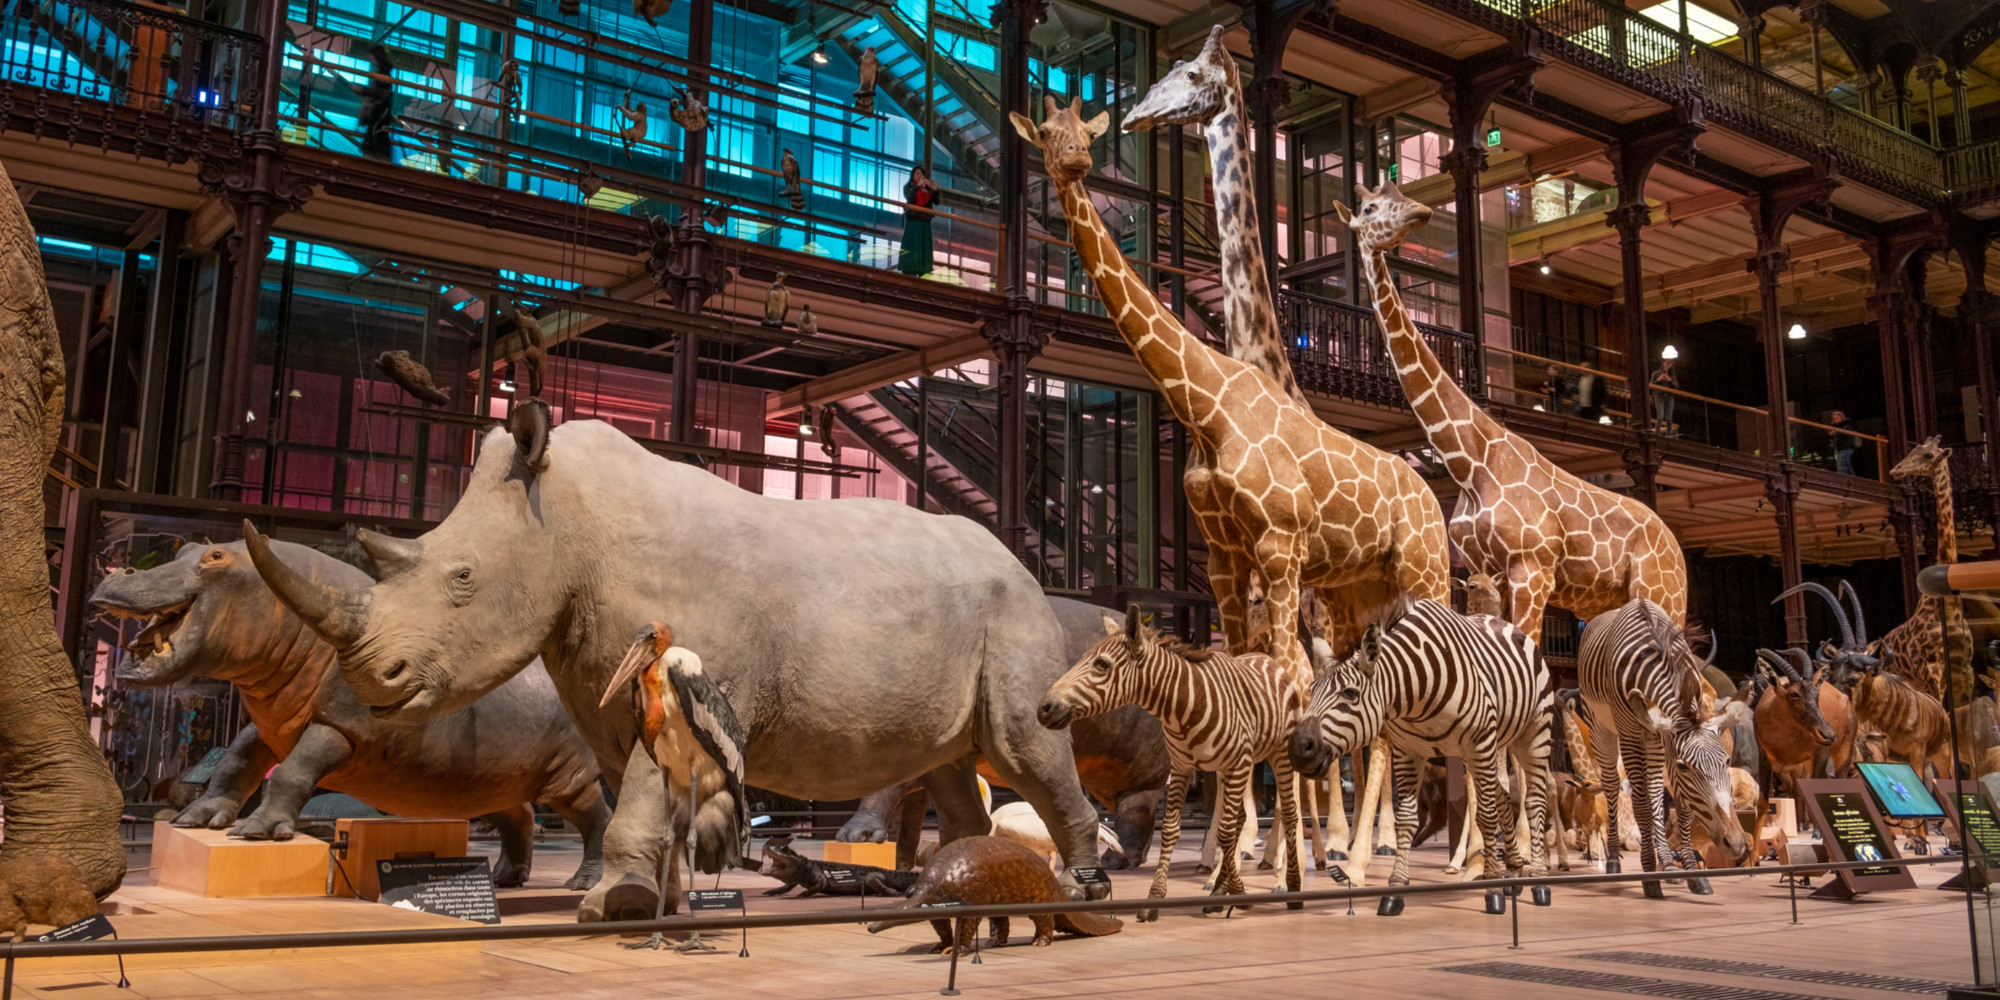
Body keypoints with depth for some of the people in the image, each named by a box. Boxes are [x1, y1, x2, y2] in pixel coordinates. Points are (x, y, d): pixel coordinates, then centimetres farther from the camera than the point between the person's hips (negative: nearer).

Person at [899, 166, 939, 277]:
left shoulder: (928, 188, 15)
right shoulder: (908, 187, 9)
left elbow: (936, 202, 6)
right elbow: (909, 198, -10)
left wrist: (935, 190, -9)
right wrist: (918, 186, -19)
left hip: (925, 222, 3)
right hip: (912, 220, -3)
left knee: (924, 247, -3)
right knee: (911, 246, -10)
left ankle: (922, 275, -5)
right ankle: (908, 274, -14)